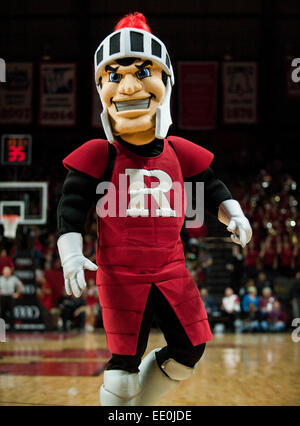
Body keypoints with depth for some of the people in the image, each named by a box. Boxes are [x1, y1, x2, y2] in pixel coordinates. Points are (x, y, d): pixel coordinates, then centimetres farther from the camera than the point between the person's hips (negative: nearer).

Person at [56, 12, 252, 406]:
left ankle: (139, 402, 26)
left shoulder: (179, 153, 4)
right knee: (124, 359, -6)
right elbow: (71, 205, -4)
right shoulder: (97, 156, -6)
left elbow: (212, 188, 18)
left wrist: (232, 214, 2)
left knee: (190, 349, 6)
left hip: (171, 267, 4)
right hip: (119, 273, -4)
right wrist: (71, 255, -14)